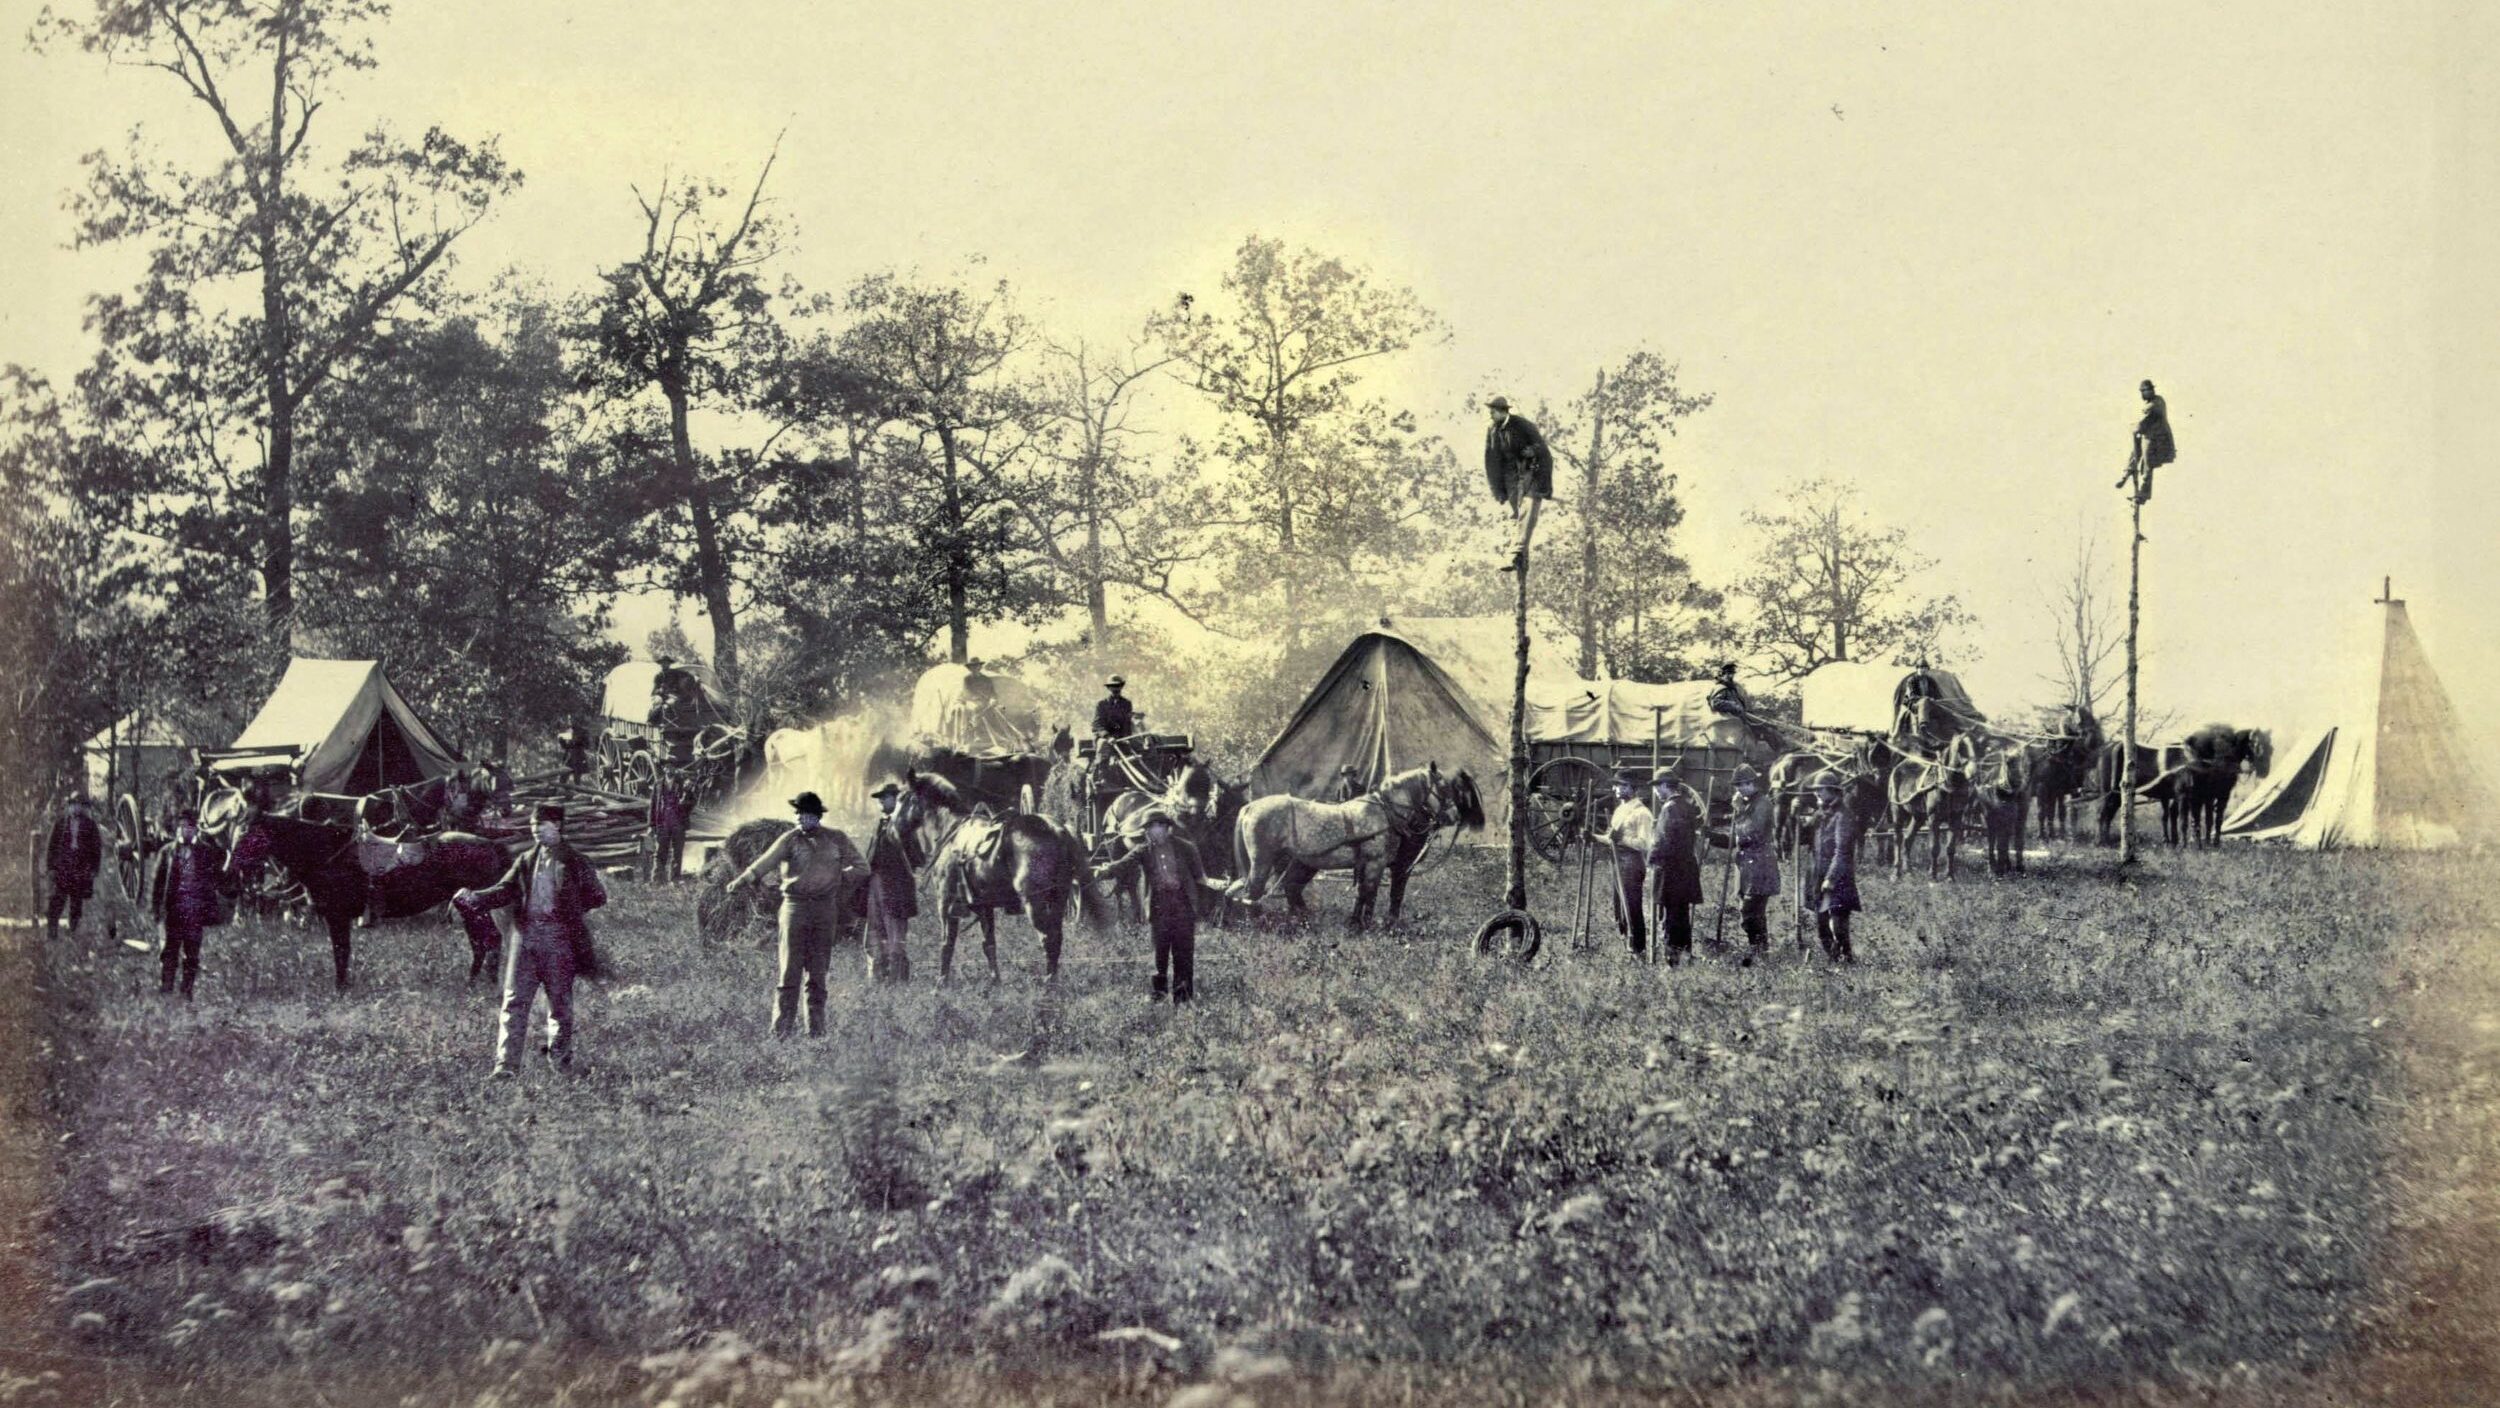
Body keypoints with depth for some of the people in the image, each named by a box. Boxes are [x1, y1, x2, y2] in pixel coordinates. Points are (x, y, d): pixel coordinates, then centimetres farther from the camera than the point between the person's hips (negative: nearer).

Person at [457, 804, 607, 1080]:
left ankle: (560, 1056, 24)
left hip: (559, 937, -3)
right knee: (515, 1000, -3)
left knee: (560, 1000, 6)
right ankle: (506, 1065, -5)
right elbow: (504, 891, 6)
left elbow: (598, 896, 4)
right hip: (526, 934, 3)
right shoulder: (526, 861, 12)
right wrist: (473, 899, -9)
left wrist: (568, 907, -5)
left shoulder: (576, 863, 2)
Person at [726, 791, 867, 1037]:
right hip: (796, 906, -2)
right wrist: (742, 880, -34)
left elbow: (861, 868, 10)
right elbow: (765, 862, -17)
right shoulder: (790, 839, -1)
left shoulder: (836, 840, 6)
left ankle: (816, 1029, 14)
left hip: (825, 908, 2)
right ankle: (780, 1030, -3)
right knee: (790, 968, -6)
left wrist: (838, 879, 1)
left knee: (818, 971, 7)